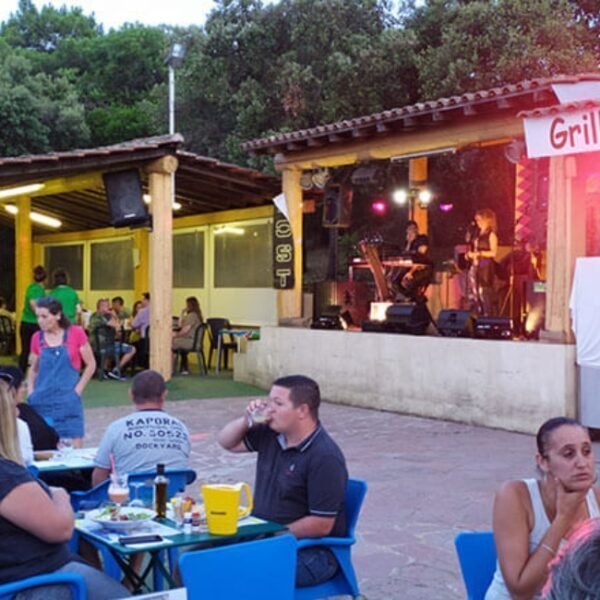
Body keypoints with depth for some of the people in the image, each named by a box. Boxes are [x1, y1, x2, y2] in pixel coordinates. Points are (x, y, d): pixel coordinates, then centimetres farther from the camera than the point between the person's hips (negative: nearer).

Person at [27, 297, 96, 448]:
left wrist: (78, 390, -4)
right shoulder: (37, 338, 5)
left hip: (68, 400, -2)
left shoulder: (76, 333, -3)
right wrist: (31, 392, 4)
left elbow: (90, 365, 3)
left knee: (74, 449, -5)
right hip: (42, 401, 3)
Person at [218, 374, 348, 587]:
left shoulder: (325, 458, -19)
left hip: (311, 552, -8)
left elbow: (321, 525, -19)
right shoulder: (271, 435, 5)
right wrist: (246, 419, 0)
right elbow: (227, 442, 19)